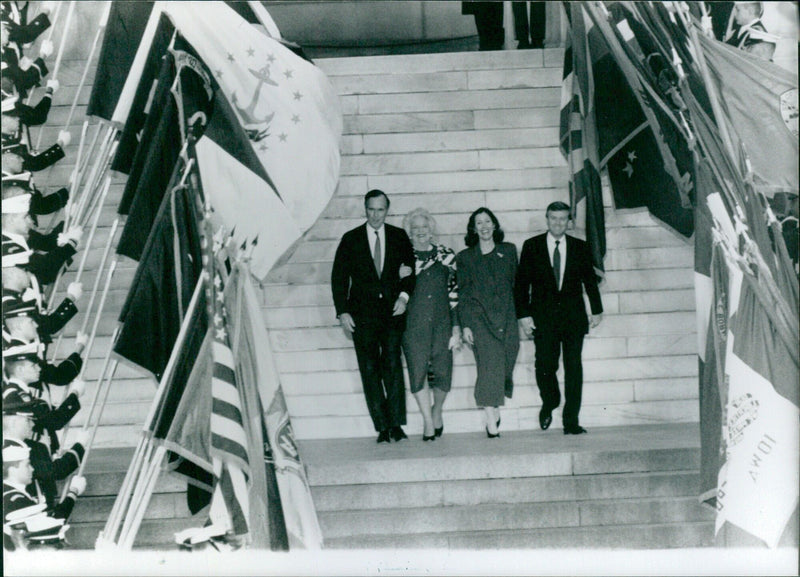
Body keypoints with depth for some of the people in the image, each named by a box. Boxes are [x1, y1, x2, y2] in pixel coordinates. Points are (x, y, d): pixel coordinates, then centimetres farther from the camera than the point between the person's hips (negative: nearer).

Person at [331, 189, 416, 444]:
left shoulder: (399, 237, 8)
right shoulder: (351, 239, 6)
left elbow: (411, 270, 11)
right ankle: (382, 427, 4)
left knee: (393, 365, -9)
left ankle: (396, 424, -3)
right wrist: (342, 311, -3)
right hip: (363, 313, 0)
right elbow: (339, 277, 5)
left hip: (393, 311, 0)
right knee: (369, 370, -1)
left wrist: (404, 296, -6)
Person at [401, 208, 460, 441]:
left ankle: (437, 411, 28)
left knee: (442, 371, 0)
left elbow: (455, 292, 6)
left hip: (441, 323, 1)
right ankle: (428, 422, 5)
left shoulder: (445, 255, 8)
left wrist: (456, 327, 2)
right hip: (413, 323, -1)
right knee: (418, 370, -7)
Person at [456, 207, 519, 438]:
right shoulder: (465, 257, 10)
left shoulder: (508, 251, 14)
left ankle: (495, 408, 20)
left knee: (504, 366, -2)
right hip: (479, 317, -2)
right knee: (490, 364, -13)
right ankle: (492, 422, -13)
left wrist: (520, 315, 8)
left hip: (506, 316, 2)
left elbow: (515, 284, 15)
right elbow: (463, 293, 7)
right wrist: (465, 325, -1)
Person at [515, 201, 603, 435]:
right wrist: (523, 315, -4)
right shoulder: (531, 246, 4)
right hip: (543, 317, -1)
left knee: (573, 368, -1)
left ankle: (571, 422, 5)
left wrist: (597, 310, 15)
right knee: (545, 366, -7)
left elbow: (590, 280, 16)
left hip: (573, 317, 1)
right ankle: (549, 403, 23)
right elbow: (522, 283, 3)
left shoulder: (580, 247, 9)